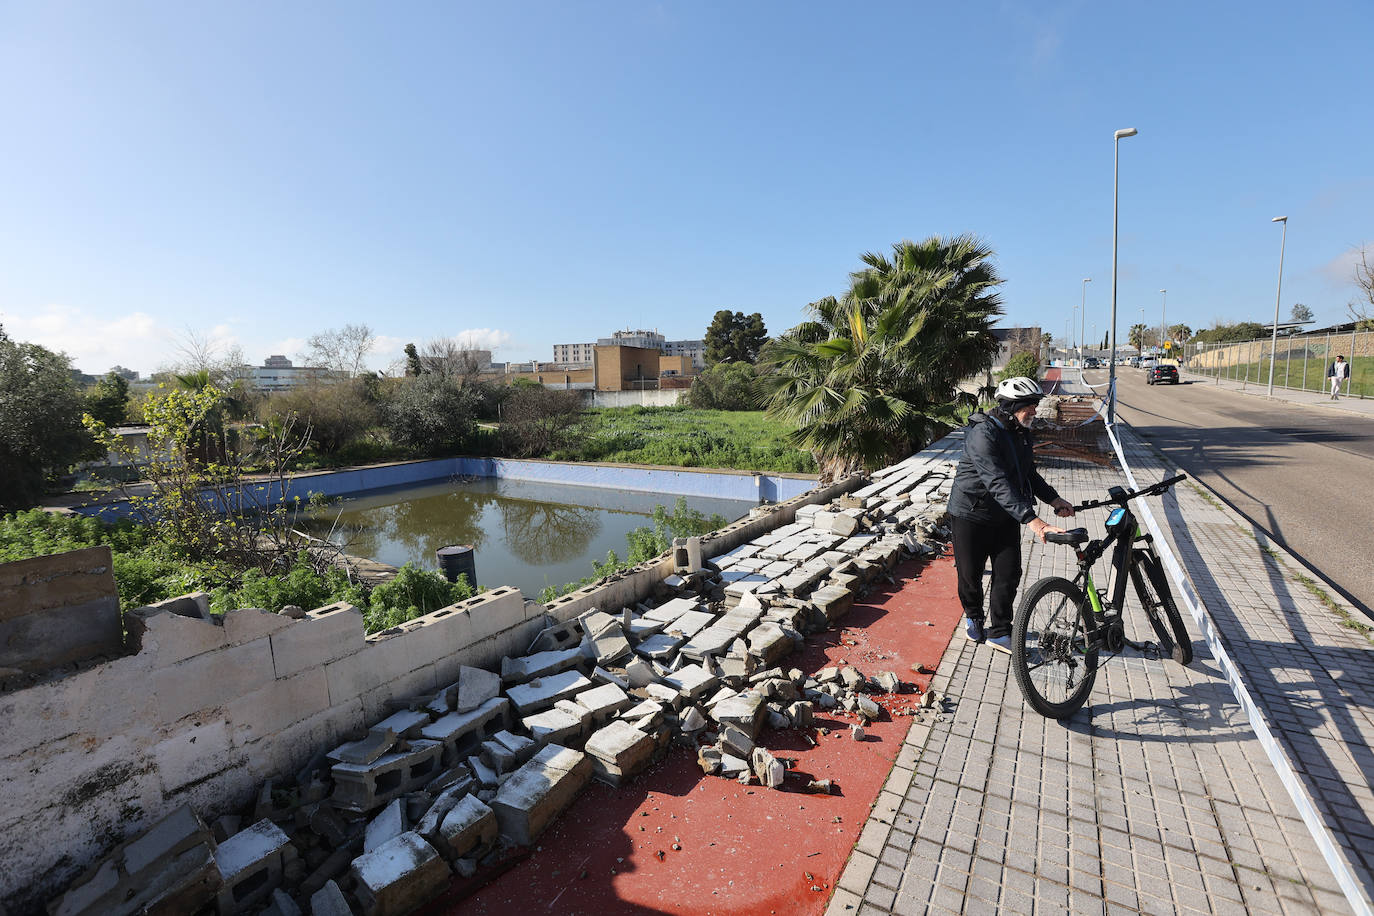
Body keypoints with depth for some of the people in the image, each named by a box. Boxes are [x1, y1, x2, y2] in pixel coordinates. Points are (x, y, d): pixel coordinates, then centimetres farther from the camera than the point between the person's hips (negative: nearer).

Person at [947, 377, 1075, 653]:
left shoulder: (1022, 434, 3)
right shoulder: (983, 434, -26)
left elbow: (1029, 473, 16)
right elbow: (997, 482, -35)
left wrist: (1053, 498, 0)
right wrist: (1030, 518, -42)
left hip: (1005, 516, 7)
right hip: (973, 514, -7)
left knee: (1009, 573, 5)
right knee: (970, 574, 8)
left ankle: (999, 632, 19)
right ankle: (973, 617, 35)